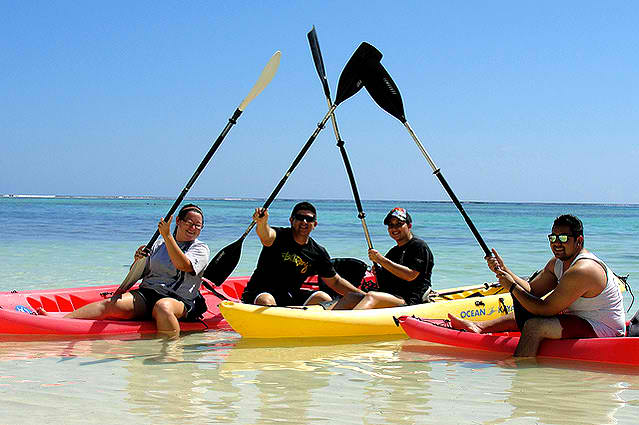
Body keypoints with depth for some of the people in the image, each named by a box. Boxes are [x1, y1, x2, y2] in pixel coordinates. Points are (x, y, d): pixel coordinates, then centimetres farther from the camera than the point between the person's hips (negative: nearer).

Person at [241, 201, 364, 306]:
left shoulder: (319, 253, 2)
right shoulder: (279, 236, -12)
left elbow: (335, 282, 12)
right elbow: (267, 237, -38)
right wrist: (262, 223, -61)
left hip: (291, 297, 5)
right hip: (259, 292, -5)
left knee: (324, 299, -15)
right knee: (266, 301, -37)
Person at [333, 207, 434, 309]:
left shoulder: (419, 246, 1)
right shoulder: (393, 251, 25)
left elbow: (410, 276, -15)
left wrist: (382, 260, -14)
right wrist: (378, 273, 1)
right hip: (388, 296, 7)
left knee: (371, 297, -34)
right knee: (351, 297, -17)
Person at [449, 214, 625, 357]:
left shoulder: (582, 271, -26)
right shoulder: (558, 263, 5)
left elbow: (545, 309, -24)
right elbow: (531, 290, 8)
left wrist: (512, 287, -15)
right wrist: (503, 270, -3)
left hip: (604, 330, -11)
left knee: (534, 325, -23)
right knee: (526, 312, 18)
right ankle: (479, 327, 21)